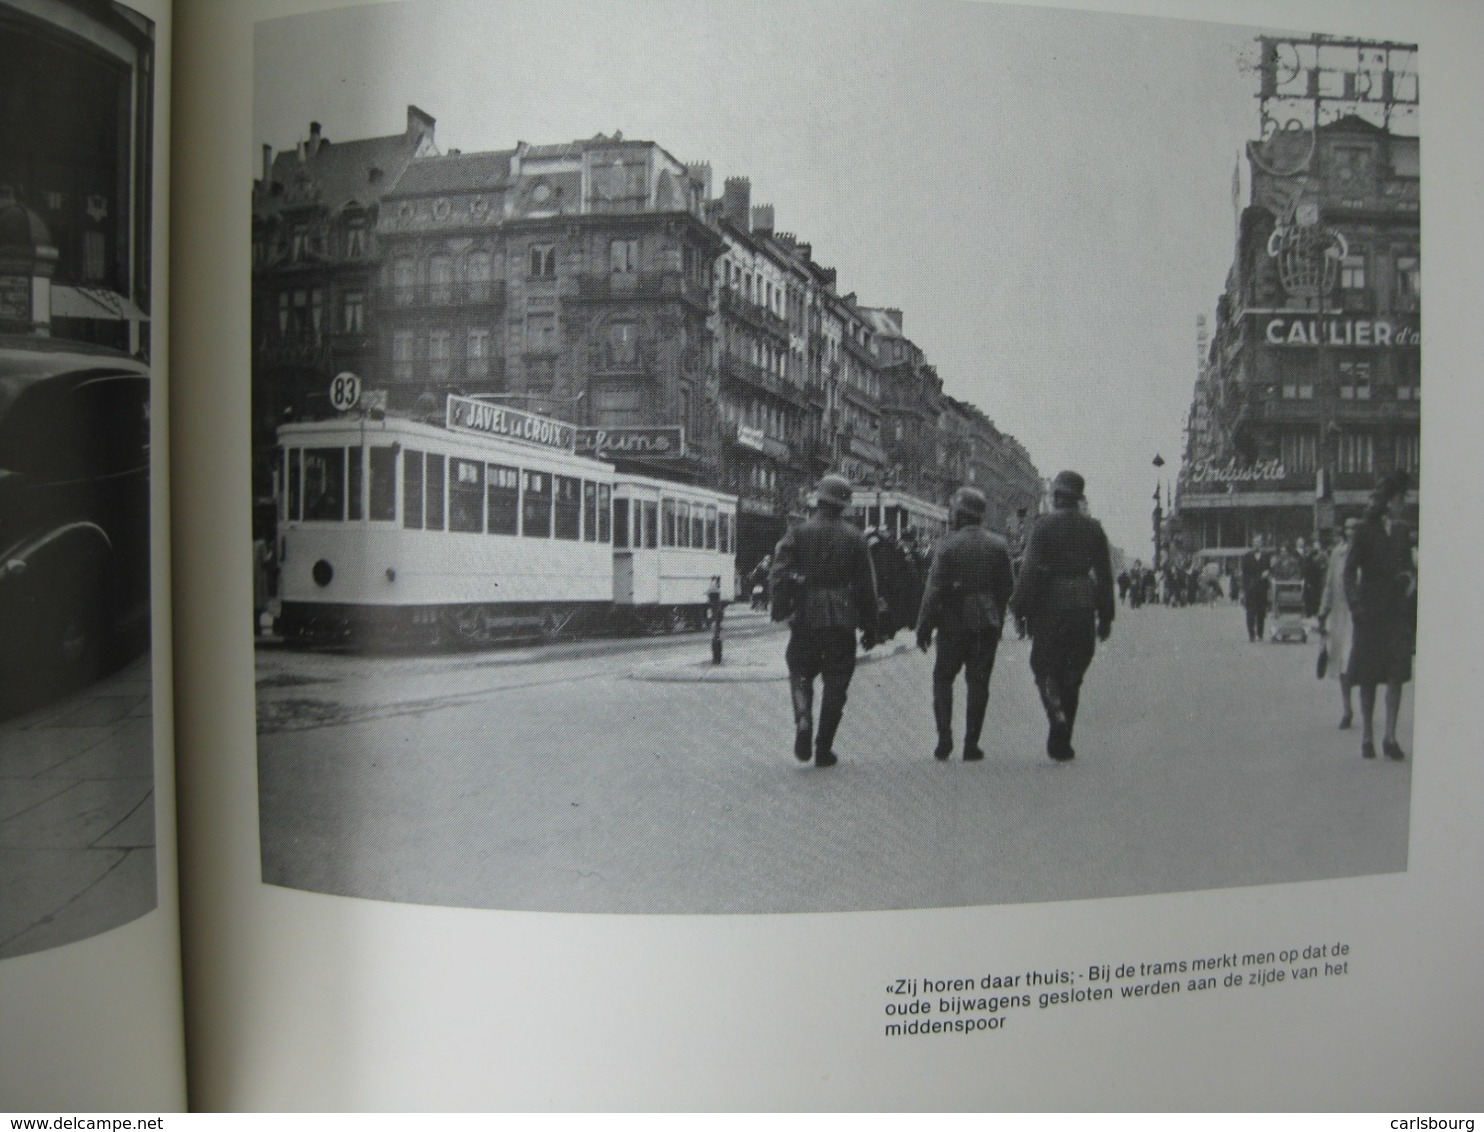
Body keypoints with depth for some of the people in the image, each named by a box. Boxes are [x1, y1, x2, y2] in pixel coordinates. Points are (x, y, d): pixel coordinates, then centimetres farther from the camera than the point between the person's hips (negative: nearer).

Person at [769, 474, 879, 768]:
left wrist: (780, 609, 6)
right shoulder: (854, 538, 1)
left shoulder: (798, 533, -1)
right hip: (842, 620, 0)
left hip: (805, 619, 0)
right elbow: (866, 586, 2)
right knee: (835, 684, 8)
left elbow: (778, 575, -7)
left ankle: (803, 722, -7)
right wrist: (870, 627, 8)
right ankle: (824, 749, 9)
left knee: (801, 674, 18)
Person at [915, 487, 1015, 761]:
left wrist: (924, 627, -5)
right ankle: (971, 744, 7)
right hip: (987, 624, 3)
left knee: (943, 678, 11)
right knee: (978, 682, 7)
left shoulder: (946, 546, -8)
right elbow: (1007, 587, 7)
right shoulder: (999, 546, 3)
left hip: (954, 622, -3)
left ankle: (944, 738, 1)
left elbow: (934, 589, -10)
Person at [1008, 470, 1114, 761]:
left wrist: (1020, 605, -6)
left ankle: (1057, 714, -19)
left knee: (1045, 666, 7)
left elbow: (1031, 570, -12)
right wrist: (1105, 617, 13)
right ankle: (1062, 741, 13)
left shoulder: (1044, 526, -5)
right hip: (1083, 607, 4)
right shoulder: (1093, 529, 8)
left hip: (1051, 606, -4)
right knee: (1073, 674, 10)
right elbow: (1105, 575, 9)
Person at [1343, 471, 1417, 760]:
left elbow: (1408, 567, 19)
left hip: (1398, 610, 4)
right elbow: (1350, 571, -3)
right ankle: (1367, 737, 11)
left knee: (1397, 673, -4)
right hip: (1370, 611, -4)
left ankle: (1390, 736, 1)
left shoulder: (1402, 531, 12)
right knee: (1368, 675, 2)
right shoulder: (1365, 530, -1)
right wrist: (1355, 605, -12)